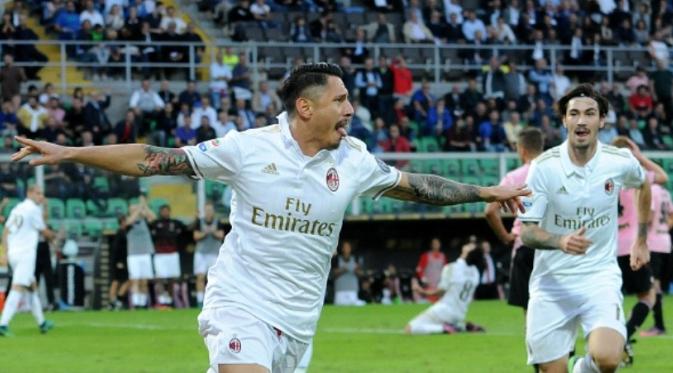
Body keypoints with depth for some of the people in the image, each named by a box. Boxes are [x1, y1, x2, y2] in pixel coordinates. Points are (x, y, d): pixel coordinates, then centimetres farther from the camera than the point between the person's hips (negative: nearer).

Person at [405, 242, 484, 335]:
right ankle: (464, 327, 10)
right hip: (460, 315, 7)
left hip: (444, 310, -7)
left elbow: (441, 291, -9)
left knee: (409, 329, -9)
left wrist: (423, 291, 4)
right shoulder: (475, 272, 3)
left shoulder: (452, 268, -16)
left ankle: (444, 328, -17)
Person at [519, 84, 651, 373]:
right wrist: (561, 241, -30)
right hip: (552, 281, 0)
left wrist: (641, 240, 21)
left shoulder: (621, 162, -6)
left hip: (601, 276, 0)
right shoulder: (544, 167, -11)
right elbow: (526, 231, -10)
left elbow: (644, 185, 19)